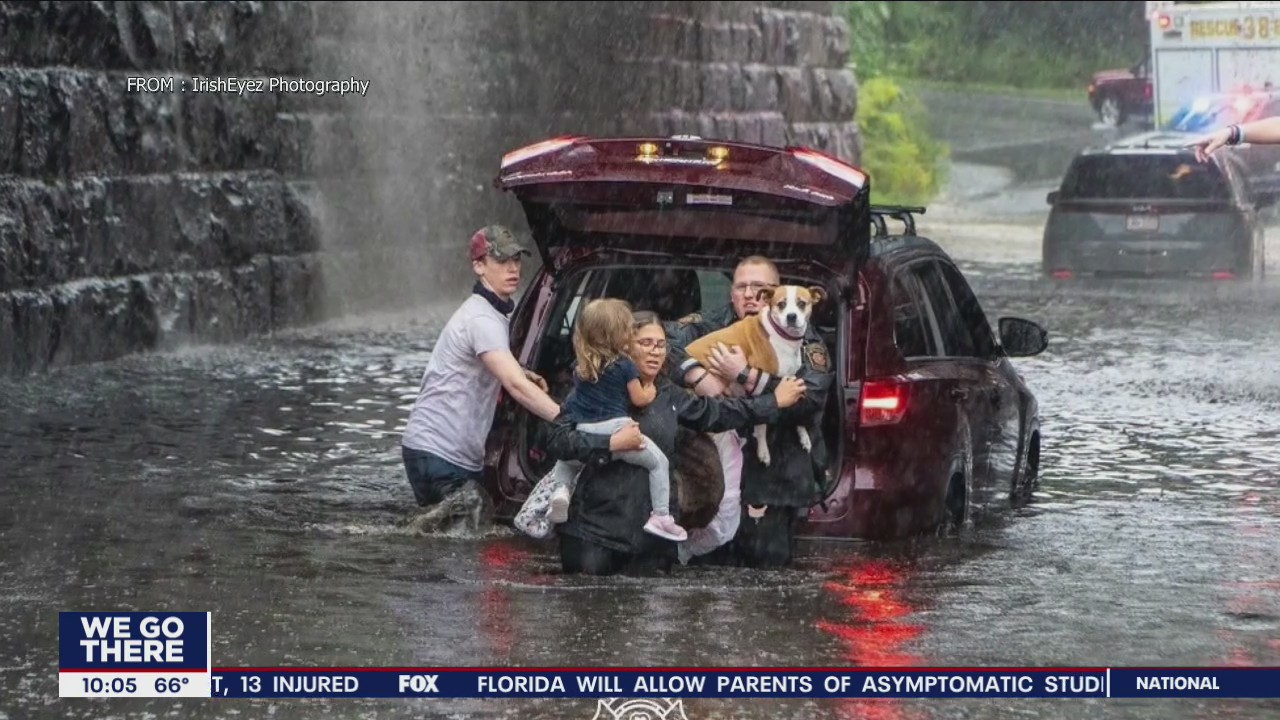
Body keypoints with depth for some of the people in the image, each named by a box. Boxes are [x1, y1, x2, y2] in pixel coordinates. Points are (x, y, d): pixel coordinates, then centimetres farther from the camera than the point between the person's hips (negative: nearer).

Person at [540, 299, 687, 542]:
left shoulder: (582, 367, 12)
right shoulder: (625, 365, -4)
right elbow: (639, 399, 0)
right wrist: (650, 391, 21)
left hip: (585, 434, 4)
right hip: (617, 429, -4)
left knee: (565, 461, 33)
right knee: (659, 462, 10)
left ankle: (561, 488, 1)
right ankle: (661, 516, 2)